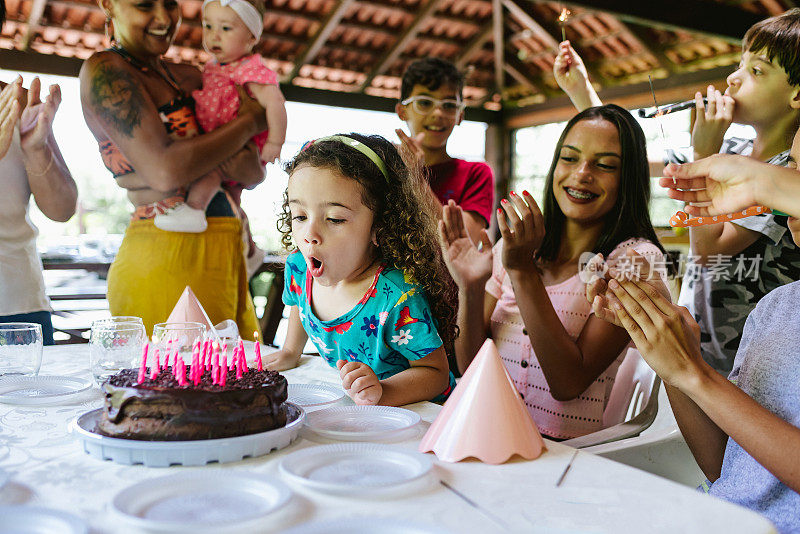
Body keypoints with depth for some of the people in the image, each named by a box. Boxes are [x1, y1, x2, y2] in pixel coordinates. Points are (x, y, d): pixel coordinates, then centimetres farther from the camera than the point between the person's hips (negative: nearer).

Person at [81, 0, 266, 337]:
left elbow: (255, 173, 10)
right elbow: (165, 170, -18)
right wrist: (249, 122, -7)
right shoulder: (105, 70, -5)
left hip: (224, 256, 7)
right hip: (163, 258, -7)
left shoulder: (190, 77, 16)